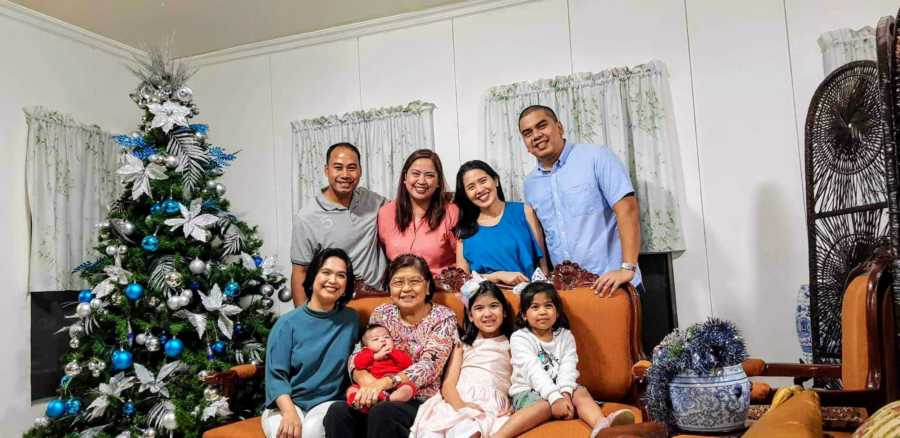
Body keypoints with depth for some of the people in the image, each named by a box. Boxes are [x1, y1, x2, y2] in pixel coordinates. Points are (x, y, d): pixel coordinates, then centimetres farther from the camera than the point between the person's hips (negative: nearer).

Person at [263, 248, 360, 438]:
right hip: (286, 404, 0)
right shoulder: (287, 323, -1)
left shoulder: (351, 319, 6)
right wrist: (289, 412, -22)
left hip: (327, 403, 1)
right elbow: (276, 375, -7)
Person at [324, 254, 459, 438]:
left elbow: (430, 366, -15)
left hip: (423, 400, -3)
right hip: (385, 397, 4)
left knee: (382, 412, -35)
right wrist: (364, 377, -21)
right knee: (338, 411, -26)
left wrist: (385, 382, -30)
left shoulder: (443, 317, -2)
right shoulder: (381, 314, 10)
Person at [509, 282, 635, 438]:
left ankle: (601, 425, -57)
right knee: (546, 405, -35)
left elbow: (568, 367, -6)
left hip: (560, 390, 4)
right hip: (528, 392, -4)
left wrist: (565, 393, -27)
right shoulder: (519, 338, -3)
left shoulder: (565, 336, 11)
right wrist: (555, 397, -31)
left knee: (581, 392, -26)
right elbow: (533, 370, -17)